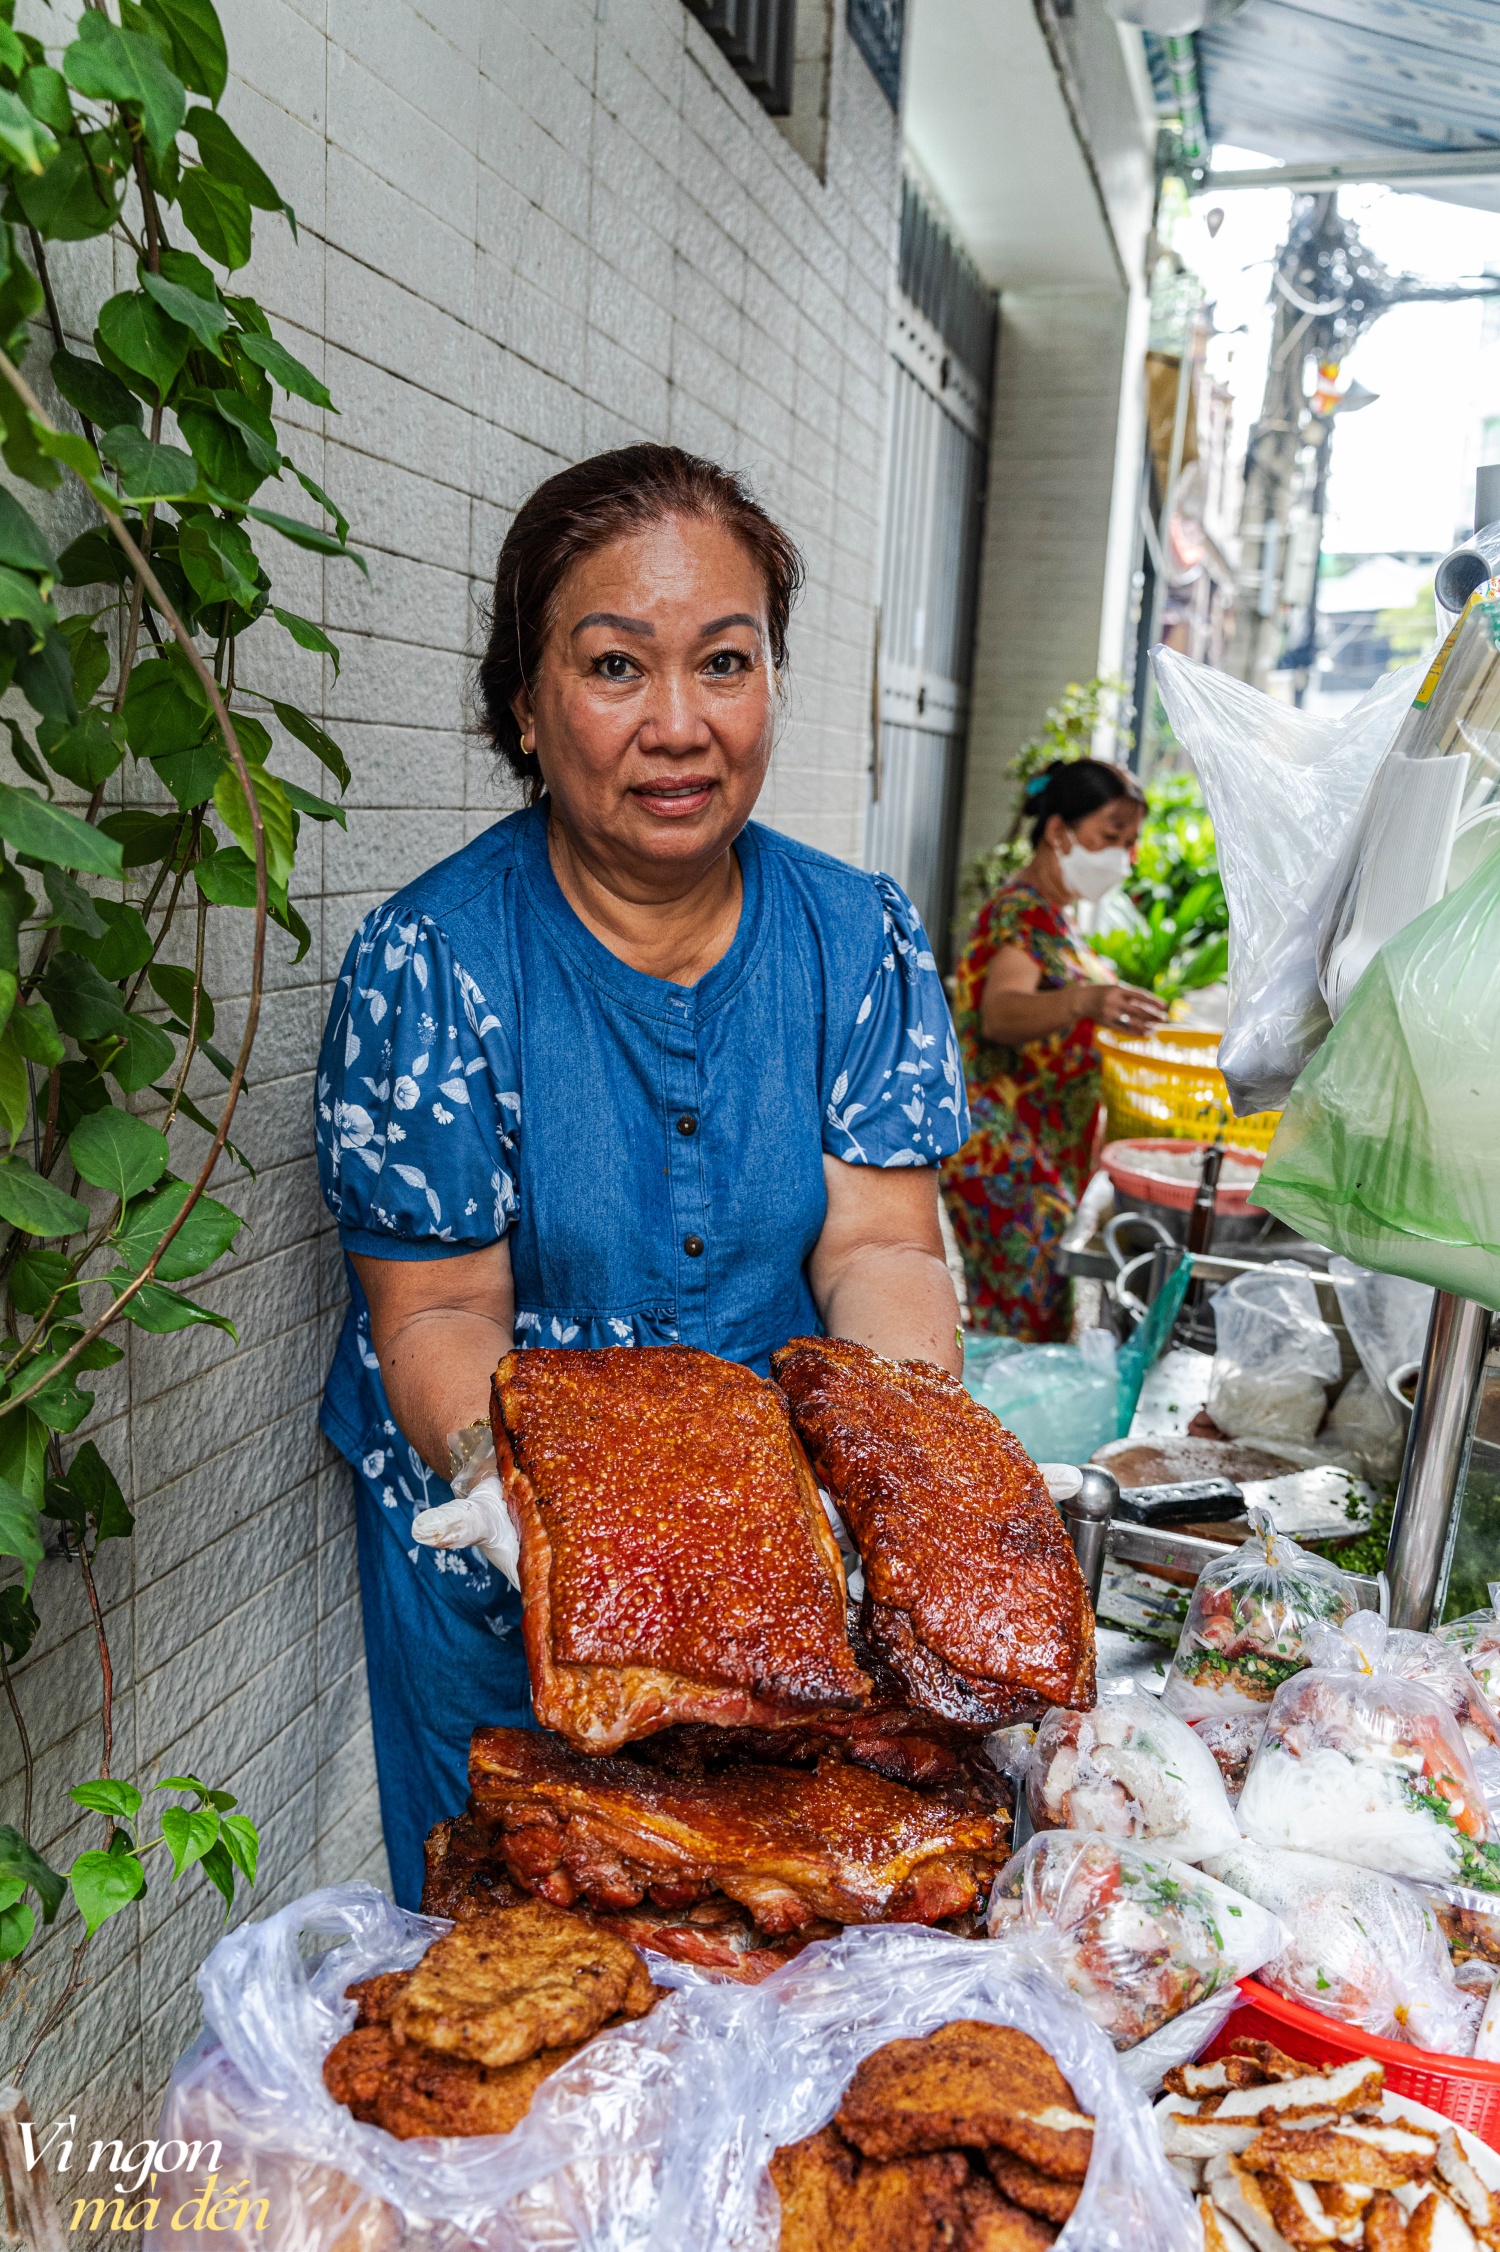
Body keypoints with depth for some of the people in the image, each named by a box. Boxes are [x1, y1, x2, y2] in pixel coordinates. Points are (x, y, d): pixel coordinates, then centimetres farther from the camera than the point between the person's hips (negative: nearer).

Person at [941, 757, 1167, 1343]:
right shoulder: (1021, 912, -14)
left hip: (1047, 1158, 10)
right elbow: (999, 1013, -35)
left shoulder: (1052, 915, 17)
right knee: (1027, 1335, -9)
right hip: (1008, 1159, -10)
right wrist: (1084, 1001, -52)